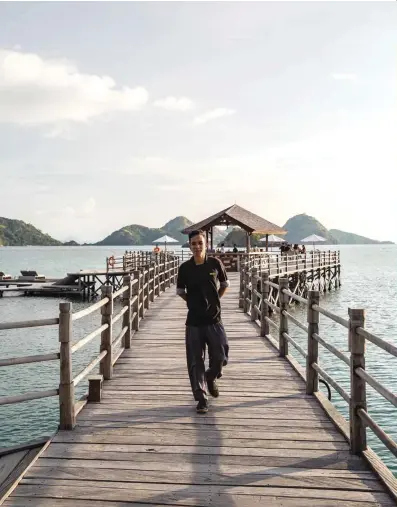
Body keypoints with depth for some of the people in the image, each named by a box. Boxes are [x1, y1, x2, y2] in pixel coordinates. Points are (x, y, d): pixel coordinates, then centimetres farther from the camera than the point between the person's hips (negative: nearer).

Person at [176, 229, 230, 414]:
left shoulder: (215, 263, -3)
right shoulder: (185, 268, -3)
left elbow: (225, 285, 12)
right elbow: (180, 291, 12)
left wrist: (214, 301, 8)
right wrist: (194, 302, 6)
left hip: (214, 319, 0)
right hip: (194, 321, 0)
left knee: (220, 356, 1)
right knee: (195, 361, 3)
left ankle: (211, 378, 35)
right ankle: (201, 398, 15)